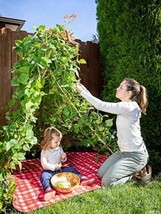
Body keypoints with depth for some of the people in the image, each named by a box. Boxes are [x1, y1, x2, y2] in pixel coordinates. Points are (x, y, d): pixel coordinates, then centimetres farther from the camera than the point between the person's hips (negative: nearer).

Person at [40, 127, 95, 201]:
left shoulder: (59, 148, 1)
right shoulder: (45, 151, -14)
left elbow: (62, 161, 11)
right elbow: (44, 164, -19)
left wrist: (63, 158, -13)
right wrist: (54, 167, -29)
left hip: (60, 168, 5)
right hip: (49, 171, -5)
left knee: (71, 169, -7)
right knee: (44, 176, -34)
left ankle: (82, 178, -6)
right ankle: (48, 189, -53)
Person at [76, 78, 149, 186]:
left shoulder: (128, 107, -26)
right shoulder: (125, 106, 4)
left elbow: (102, 106, -27)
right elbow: (102, 105, 4)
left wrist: (82, 92, -19)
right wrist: (85, 89, -1)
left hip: (136, 155, -9)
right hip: (124, 152, 9)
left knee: (106, 182, -8)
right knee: (101, 174, 13)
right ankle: (133, 169, 20)